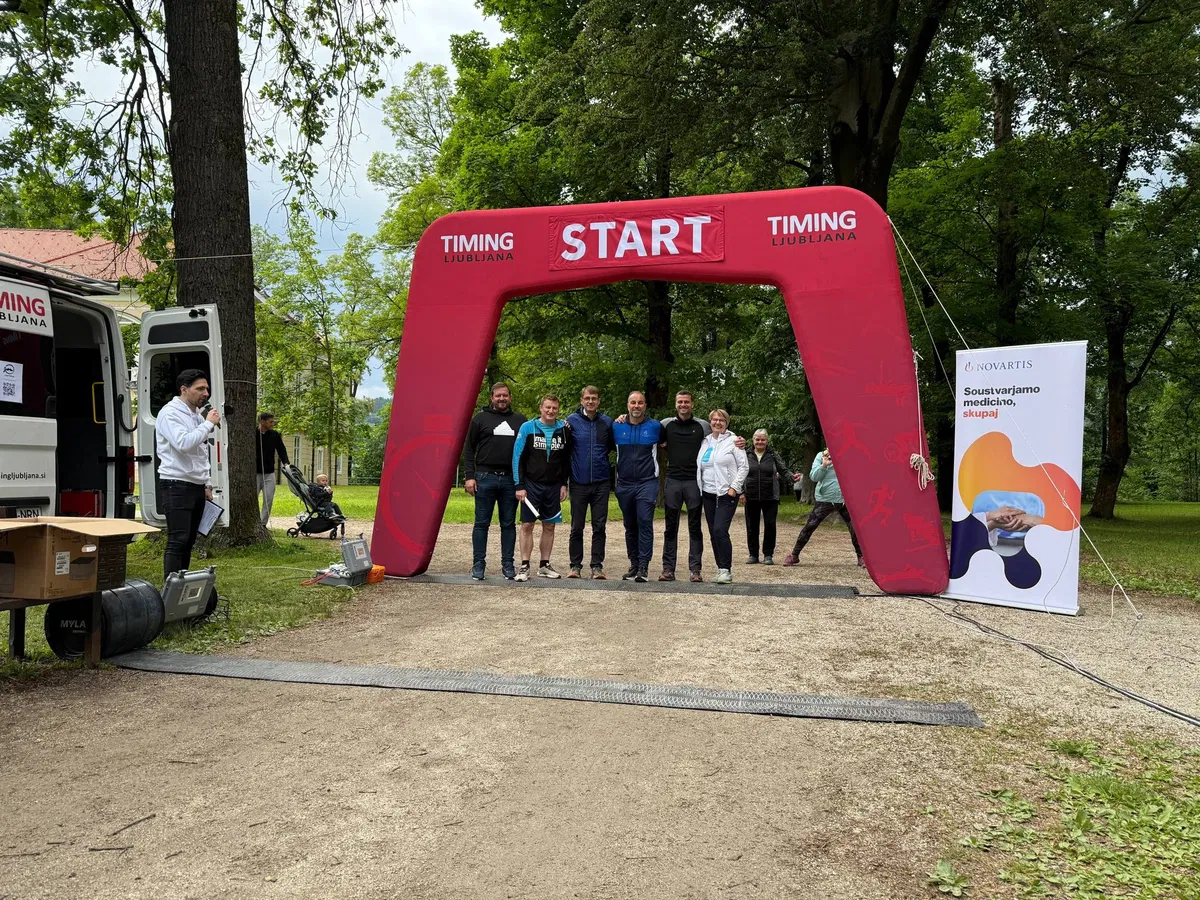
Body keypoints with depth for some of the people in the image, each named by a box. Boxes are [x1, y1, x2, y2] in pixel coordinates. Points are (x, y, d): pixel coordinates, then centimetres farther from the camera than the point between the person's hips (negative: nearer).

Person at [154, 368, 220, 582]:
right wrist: (209, 424, -16)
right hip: (176, 486, -8)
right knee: (178, 540, -11)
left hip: (196, 486, 8)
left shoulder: (197, 416, 17)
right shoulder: (170, 413, -9)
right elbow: (183, 443, -25)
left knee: (189, 541, 9)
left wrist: (207, 484, 19)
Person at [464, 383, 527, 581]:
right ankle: (478, 564, 8)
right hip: (485, 477, -2)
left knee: (509, 524, 7)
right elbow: (469, 449, 4)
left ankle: (507, 564, 13)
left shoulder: (519, 420, 11)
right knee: (481, 523, 2)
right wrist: (469, 476, -6)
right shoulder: (481, 418, 5)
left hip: (511, 479, 2)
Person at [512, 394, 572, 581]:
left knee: (549, 526, 8)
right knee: (527, 525, -2)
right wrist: (519, 485, -9)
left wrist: (564, 484, 6)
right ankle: (524, 566, 5)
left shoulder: (563, 430, 4)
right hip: (531, 485, -3)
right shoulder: (527, 428, -4)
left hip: (554, 487, 3)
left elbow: (567, 459, 11)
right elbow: (518, 457, -4)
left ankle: (544, 565, 18)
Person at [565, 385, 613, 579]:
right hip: (579, 483, -1)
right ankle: (575, 565, 15)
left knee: (599, 527, 4)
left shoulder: (607, 422, 6)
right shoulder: (572, 421, 0)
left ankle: (597, 565, 11)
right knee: (576, 527, 5)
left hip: (601, 483, 1)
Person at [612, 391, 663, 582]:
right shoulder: (617, 427, 6)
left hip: (647, 483, -3)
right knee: (630, 527, 9)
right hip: (624, 485, 3)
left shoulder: (655, 427, 2)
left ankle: (644, 566, -11)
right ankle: (634, 565, 18)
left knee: (645, 522, -14)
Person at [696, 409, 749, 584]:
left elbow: (744, 466, -4)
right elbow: (699, 466, 19)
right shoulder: (705, 442, 13)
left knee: (720, 530, -18)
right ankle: (721, 569, 15)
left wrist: (734, 487, -11)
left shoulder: (733, 441, -3)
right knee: (713, 533, 7)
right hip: (708, 494, 6)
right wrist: (699, 488, 9)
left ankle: (726, 570, -10)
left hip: (726, 494, -6)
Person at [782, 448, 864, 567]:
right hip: (824, 500, -1)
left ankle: (861, 557, 20)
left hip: (845, 500, 2)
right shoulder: (821, 456, 1)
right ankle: (794, 555, 9)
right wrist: (824, 465, -19)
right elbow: (813, 477, -5)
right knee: (809, 527, -2)